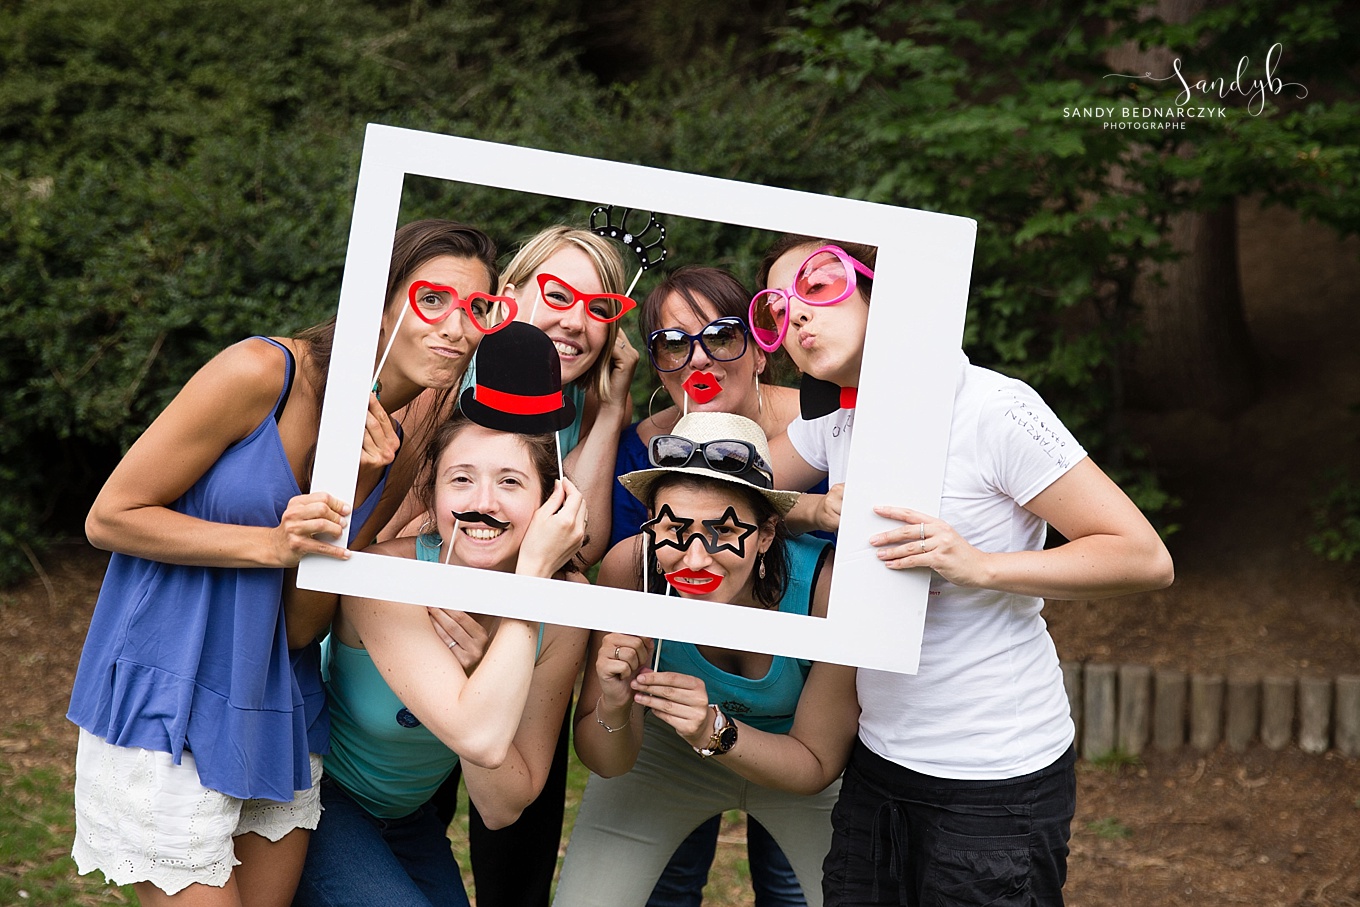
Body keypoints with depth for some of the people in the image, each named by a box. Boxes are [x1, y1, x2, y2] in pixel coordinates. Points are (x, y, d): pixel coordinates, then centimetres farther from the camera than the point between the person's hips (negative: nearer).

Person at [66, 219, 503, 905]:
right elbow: (109, 518, -13)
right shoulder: (261, 373, -16)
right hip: (167, 707, -6)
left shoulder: (404, 453, 3)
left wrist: (356, 486, -14)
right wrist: (272, 545, -21)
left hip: (280, 713, 6)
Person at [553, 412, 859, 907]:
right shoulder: (630, 567, -31)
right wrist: (613, 708, -42)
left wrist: (714, 732, -39)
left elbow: (817, 764, -23)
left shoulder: (828, 585, -36)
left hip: (795, 765, -1)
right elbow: (606, 764, -21)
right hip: (664, 752, 1)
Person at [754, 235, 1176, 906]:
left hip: (995, 783, -6)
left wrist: (978, 566, -27)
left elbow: (1146, 558, -16)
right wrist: (818, 511, -8)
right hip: (879, 764, 7)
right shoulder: (836, 427, 6)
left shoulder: (991, 410, -16)